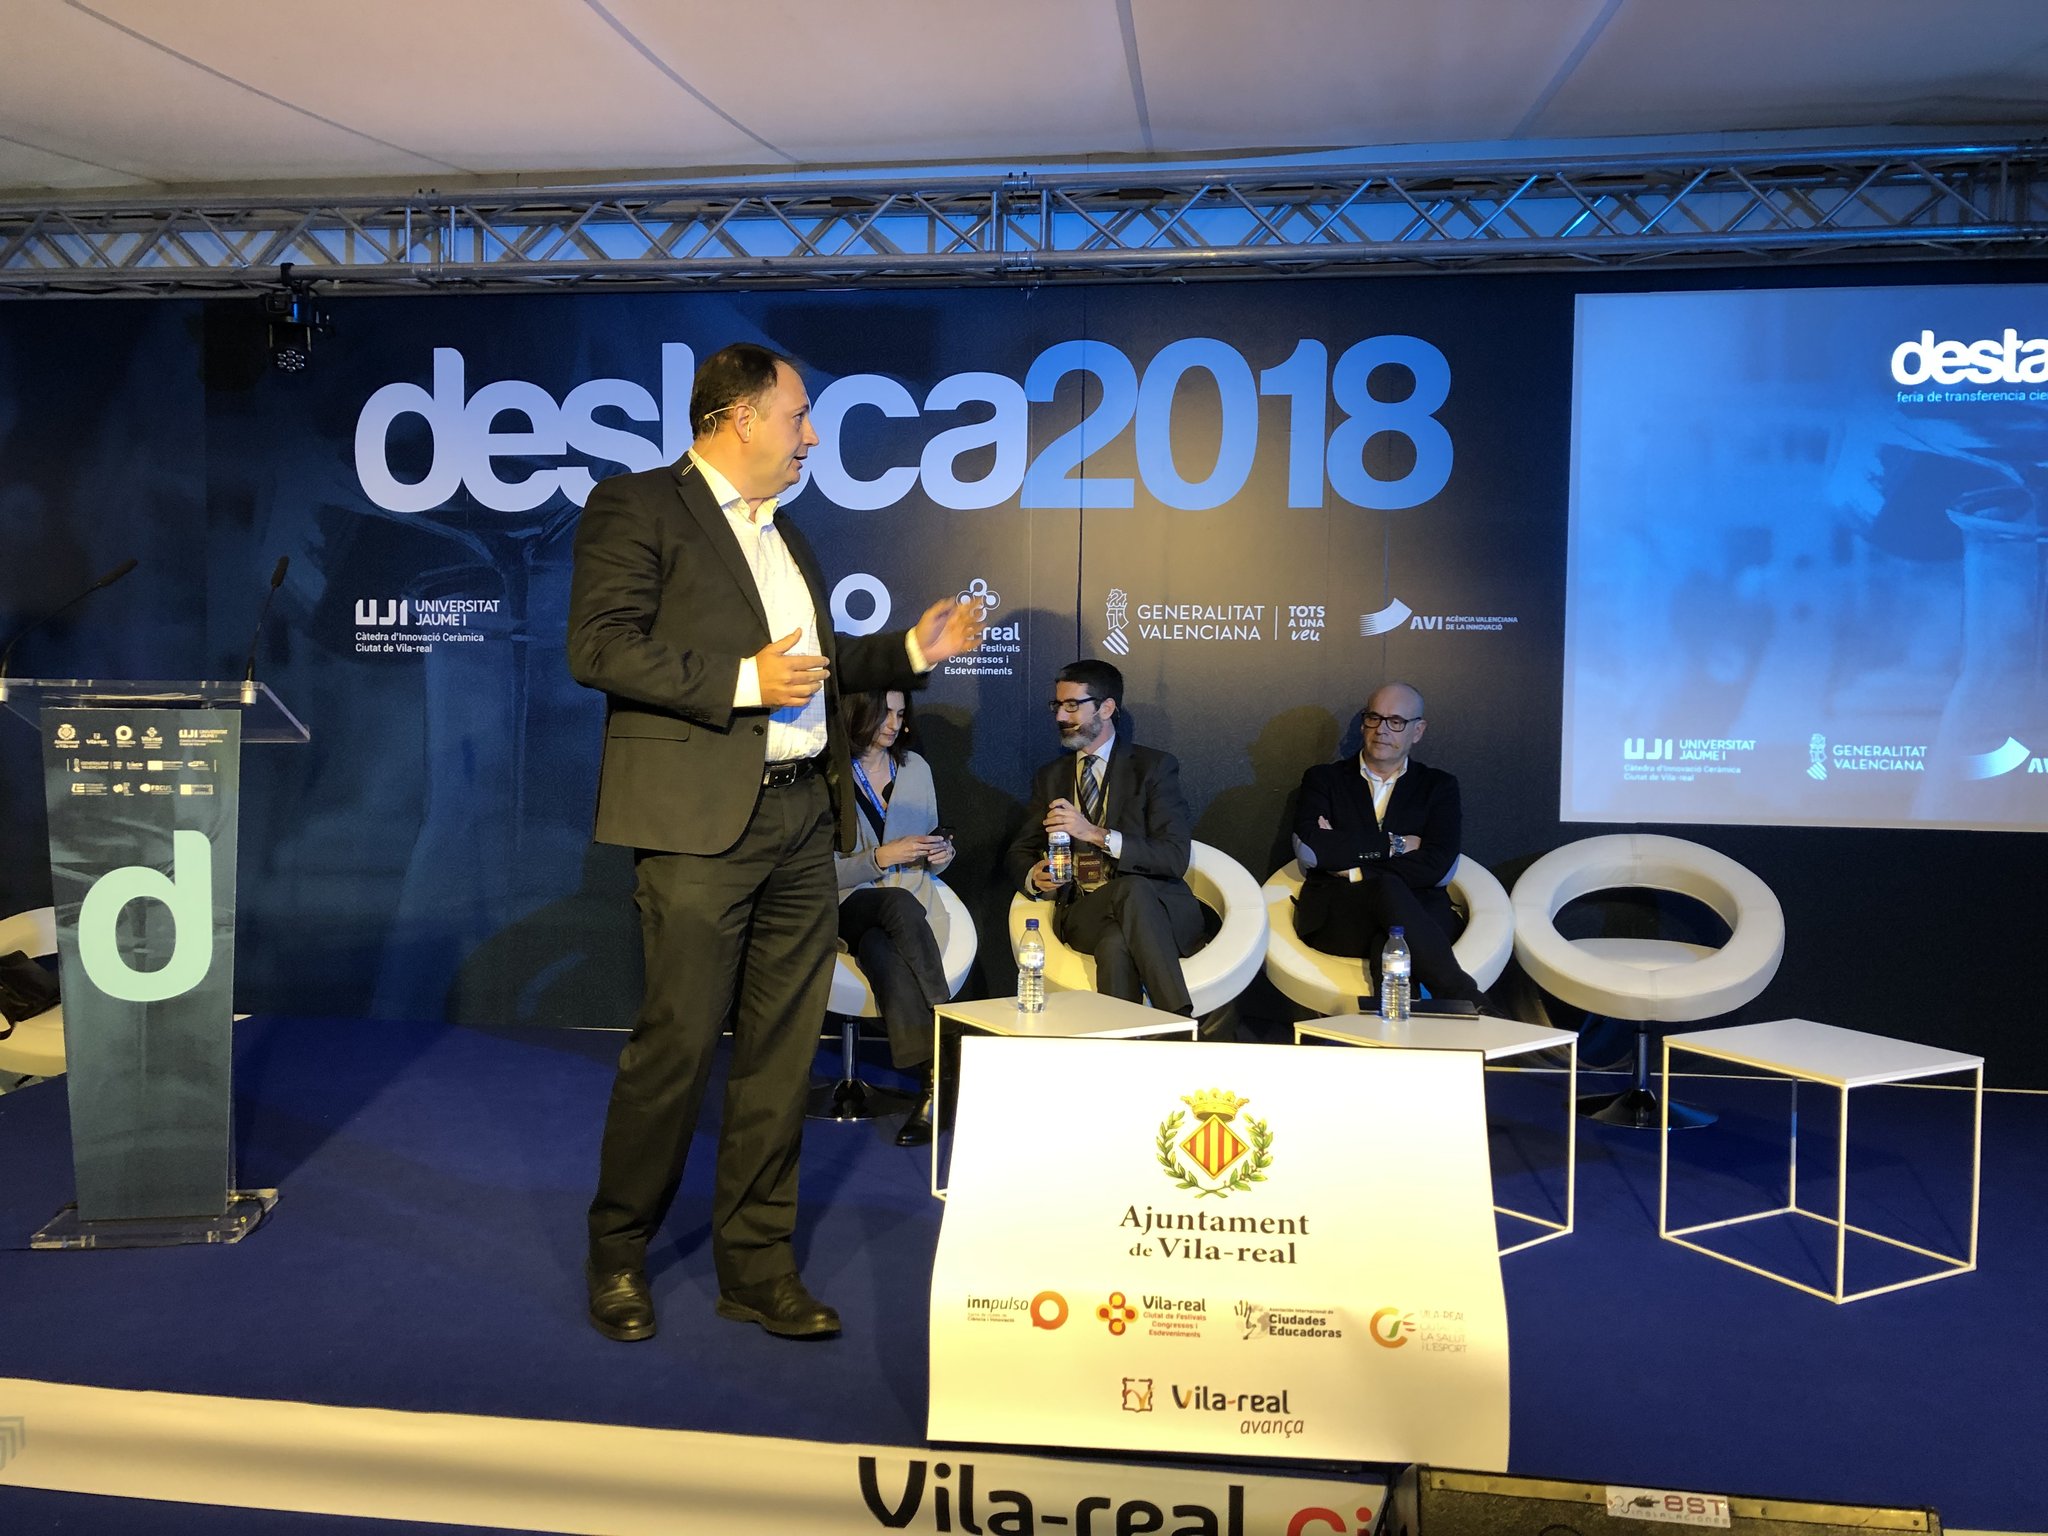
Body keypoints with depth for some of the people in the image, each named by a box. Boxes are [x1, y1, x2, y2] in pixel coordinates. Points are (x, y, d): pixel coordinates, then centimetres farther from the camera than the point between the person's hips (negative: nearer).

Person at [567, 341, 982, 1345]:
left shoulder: (784, 534, 23)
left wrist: (911, 649, 16)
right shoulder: (636, 508, -2)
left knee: (782, 1053, 9)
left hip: (802, 819, 7)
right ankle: (619, 1256, 20)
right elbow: (597, 648, -13)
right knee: (675, 1045, -1)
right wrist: (741, 683, -18)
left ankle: (756, 1268, 21)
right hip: (701, 821, -7)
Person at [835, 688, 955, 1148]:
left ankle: (933, 1084, -37)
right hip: (848, 904, -2)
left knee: (880, 950, -34)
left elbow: (930, 845, 21)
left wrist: (942, 854, -2)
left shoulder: (916, 767, 14)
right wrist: (881, 858, -18)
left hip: (910, 899, 3)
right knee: (899, 902, -37)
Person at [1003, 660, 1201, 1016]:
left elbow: (1174, 859, -8)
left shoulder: (1155, 767, 4)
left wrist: (1096, 834, -20)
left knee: (1133, 889, -39)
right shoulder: (1049, 777, 19)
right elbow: (1019, 854, 21)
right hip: (1082, 912, 2)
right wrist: (1035, 877, -6)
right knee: (1115, 943, -36)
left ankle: (1180, 1022, -37)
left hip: (1157, 910, -1)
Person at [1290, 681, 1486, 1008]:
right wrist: (1392, 844, -3)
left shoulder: (1438, 786, 17)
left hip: (1417, 912, 1)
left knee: (1389, 946, -37)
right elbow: (1310, 848, -4)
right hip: (1334, 918, -1)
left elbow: (1435, 865, -1)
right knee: (1387, 889, -36)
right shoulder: (1324, 779, 17)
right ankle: (1468, 1005, -37)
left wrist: (1351, 868, -6)